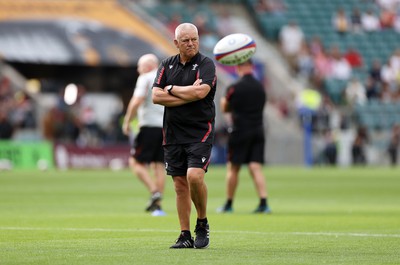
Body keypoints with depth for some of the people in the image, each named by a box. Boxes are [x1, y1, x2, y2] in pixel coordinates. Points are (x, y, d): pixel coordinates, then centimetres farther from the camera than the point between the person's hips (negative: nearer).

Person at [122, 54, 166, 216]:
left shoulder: (145, 78, -3)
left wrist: (127, 122, -9)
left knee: (136, 162, -1)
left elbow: (137, 101, -16)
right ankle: (157, 205, 3)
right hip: (167, 127, 7)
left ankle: (155, 192, -19)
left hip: (149, 125, -7)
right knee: (159, 165, 8)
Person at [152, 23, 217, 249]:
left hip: (200, 132, -4)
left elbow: (200, 92, -21)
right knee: (180, 184, 5)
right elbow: (156, 96, -1)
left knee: (194, 176, -20)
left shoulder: (206, 64, -4)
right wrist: (188, 95, -10)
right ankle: (185, 236, 10)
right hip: (173, 134, 4)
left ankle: (203, 224, 1)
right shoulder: (167, 65, 10)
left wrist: (172, 89, -7)